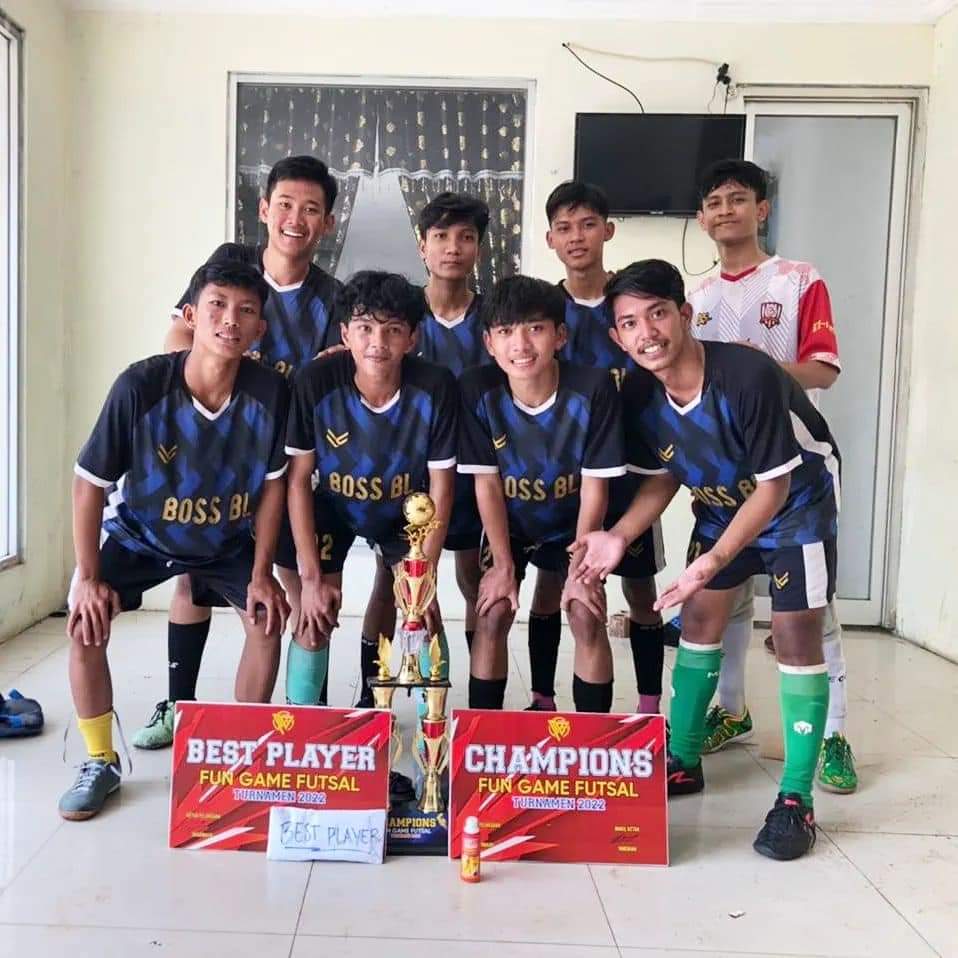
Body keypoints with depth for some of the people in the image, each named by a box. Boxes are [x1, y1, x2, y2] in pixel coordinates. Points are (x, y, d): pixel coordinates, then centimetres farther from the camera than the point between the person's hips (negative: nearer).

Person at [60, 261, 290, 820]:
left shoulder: (271, 392, -26)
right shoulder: (141, 386, -32)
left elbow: (272, 484, -12)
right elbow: (89, 482, -20)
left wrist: (262, 574, -11)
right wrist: (89, 577, -18)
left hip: (227, 539, 2)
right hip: (137, 535, -1)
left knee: (269, 618, -9)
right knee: (86, 623, -16)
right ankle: (101, 763, 5)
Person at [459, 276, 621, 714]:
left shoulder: (593, 388, -27)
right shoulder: (477, 390, -23)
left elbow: (595, 485, -19)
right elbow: (486, 483, -15)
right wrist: (503, 563, -12)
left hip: (572, 524, -1)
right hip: (508, 525, 1)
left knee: (587, 616, -13)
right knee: (492, 614, -11)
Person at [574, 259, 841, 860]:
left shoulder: (750, 376, -35)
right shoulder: (639, 395, -16)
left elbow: (775, 486, -27)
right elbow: (663, 476, -2)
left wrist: (712, 561, -36)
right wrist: (620, 537, -19)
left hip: (798, 500, -6)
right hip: (722, 504, 6)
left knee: (795, 631, -10)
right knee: (699, 617, 7)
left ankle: (797, 798, -1)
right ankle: (683, 759, 23)